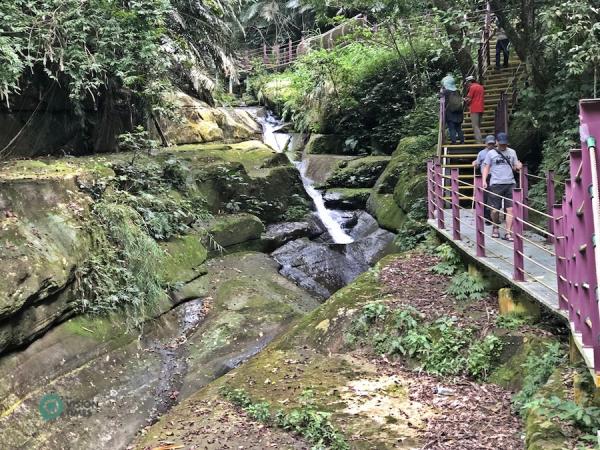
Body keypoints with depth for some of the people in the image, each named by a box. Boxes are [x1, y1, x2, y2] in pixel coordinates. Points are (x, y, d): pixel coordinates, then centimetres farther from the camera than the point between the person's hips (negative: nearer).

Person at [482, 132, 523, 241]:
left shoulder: (512, 152, 12)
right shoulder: (491, 153, 6)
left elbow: (515, 166, 14)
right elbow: (486, 167, 5)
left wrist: (518, 166, -10)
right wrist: (484, 181, -7)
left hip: (510, 184, 2)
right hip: (496, 184, -2)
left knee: (510, 209, -5)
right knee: (495, 210, 1)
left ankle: (508, 233, -1)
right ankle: (495, 228, 27)